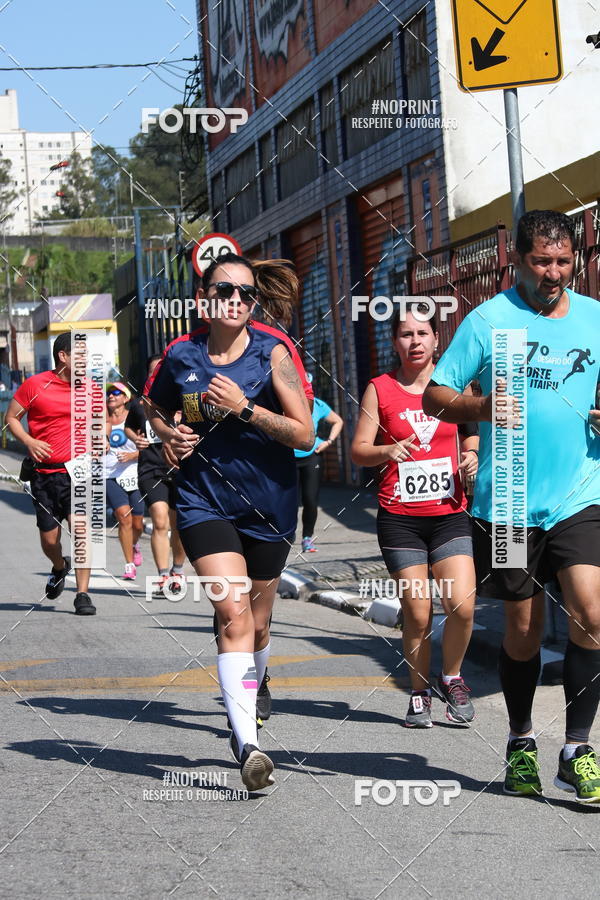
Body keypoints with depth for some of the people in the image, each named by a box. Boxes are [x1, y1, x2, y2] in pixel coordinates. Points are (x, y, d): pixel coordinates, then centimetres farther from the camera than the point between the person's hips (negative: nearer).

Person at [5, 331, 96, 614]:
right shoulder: (34, 385, -3)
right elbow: (11, 417, 5)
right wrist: (29, 442, -12)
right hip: (44, 473, 0)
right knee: (49, 538, 7)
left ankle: (82, 594, -11)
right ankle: (59, 567, 42)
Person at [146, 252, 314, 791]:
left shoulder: (272, 352, -4)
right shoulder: (181, 356, 2)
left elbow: (304, 433, -8)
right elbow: (156, 409, 23)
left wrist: (245, 408, -18)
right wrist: (169, 434, 2)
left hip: (269, 503, 1)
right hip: (205, 502, -1)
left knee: (256, 623, 13)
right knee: (235, 614, -19)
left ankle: (247, 704, 41)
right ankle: (247, 743, -24)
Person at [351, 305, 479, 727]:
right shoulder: (380, 389, 2)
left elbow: (473, 432, 21)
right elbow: (358, 450, 2)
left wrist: (473, 454, -1)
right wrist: (388, 450, -19)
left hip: (450, 514, 1)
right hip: (400, 518, -1)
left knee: (462, 605, -12)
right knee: (417, 614, -3)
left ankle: (452, 678, 13)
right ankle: (420, 693, 17)